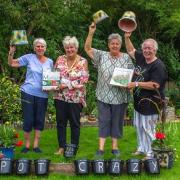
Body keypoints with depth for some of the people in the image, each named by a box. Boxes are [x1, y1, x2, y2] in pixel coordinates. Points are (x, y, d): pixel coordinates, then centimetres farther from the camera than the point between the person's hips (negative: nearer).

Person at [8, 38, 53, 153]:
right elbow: (12, 63, 2)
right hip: (28, 93, -2)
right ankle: (27, 144, 17)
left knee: (39, 120, 7)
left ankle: (36, 145, 20)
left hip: (42, 95, 2)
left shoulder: (50, 62, 8)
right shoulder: (29, 58, 0)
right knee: (28, 120, 0)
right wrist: (11, 52, -13)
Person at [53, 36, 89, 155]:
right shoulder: (60, 59, 6)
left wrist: (66, 85, -18)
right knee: (61, 122, 8)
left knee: (75, 123, 7)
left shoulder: (83, 62, -5)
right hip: (60, 96, 3)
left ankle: (74, 147, 19)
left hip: (76, 98, -3)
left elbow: (83, 80, -13)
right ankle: (62, 147, 20)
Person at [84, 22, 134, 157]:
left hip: (120, 97, 0)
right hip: (104, 95, 0)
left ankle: (115, 147, 21)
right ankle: (101, 148, 7)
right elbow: (87, 48, -3)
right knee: (104, 121, 3)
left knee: (117, 121, 9)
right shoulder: (102, 56, 4)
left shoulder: (126, 58, 3)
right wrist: (91, 33, -14)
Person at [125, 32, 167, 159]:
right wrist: (127, 38, 10)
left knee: (148, 129, -1)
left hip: (150, 104, -8)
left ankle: (151, 153, 12)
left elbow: (154, 85, -25)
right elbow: (131, 50, 23)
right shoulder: (141, 58, 6)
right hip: (139, 101, 9)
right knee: (139, 126, 18)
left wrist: (136, 84, -22)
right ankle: (142, 148, 34)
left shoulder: (158, 66, -18)